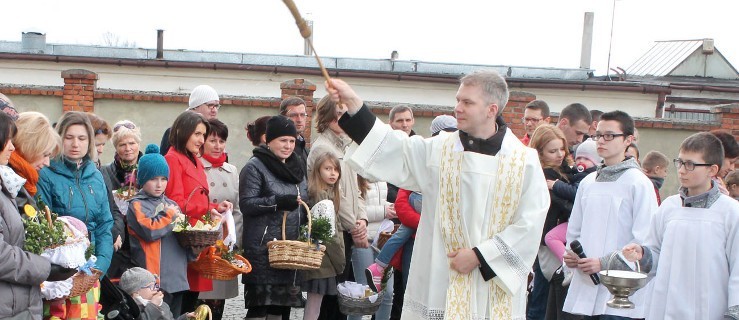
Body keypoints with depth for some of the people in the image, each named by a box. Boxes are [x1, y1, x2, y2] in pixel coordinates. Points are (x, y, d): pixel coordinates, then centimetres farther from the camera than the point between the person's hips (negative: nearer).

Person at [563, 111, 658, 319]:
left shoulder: (638, 183, -4)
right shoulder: (588, 183, 14)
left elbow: (645, 240, -10)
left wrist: (604, 263, -14)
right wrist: (571, 255, 1)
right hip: (585, 288, 6)